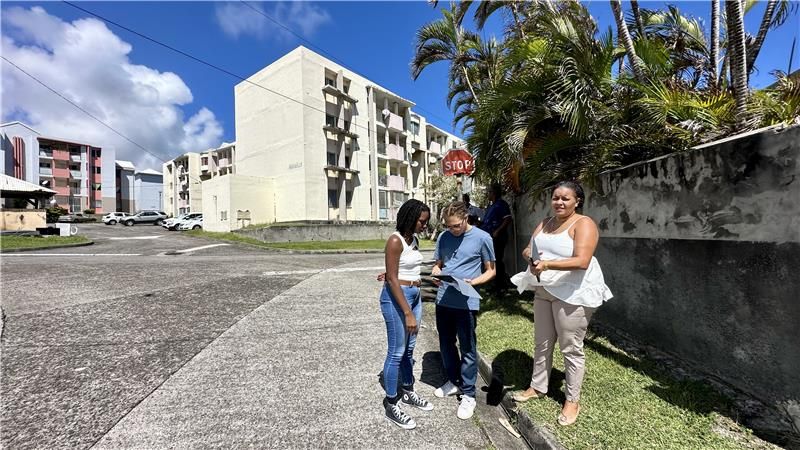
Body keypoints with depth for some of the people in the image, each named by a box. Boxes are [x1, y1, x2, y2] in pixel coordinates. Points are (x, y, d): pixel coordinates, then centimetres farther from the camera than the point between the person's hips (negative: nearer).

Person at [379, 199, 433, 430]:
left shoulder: (414, 239, 8)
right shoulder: (395, 241, -18)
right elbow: (392, 280, -20)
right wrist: (408, 313, -22)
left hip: (415, 296, 8)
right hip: (396, 297, -8)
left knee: (409, 350, 20)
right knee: (397, 352, 3)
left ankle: (408, 392, 38)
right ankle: (391, 406, 20)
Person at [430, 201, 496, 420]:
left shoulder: (482, 238, -8)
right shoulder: (443, 237, 4)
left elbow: (490, 270, -2)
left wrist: (473, 282, -19)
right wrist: (436, 273, -10)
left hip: (466, 302, -5)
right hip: (443, 300, 5)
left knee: (467, 349, 8)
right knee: (446, 344, 18)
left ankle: (468, 395, 24)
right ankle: (453, 381, 40)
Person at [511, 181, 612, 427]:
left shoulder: (584, 224, -12)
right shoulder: (545, 223, 10)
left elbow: (581, 261, -24)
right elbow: (528, 249, 6)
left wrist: (547, 264, -36)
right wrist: (529, 255, -17)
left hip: (573, 294, -7)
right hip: (545, 290, 7)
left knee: (571, 348, 4)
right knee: (542, 342, 16)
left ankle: (572, 400, 22)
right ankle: (537, 387, 33)